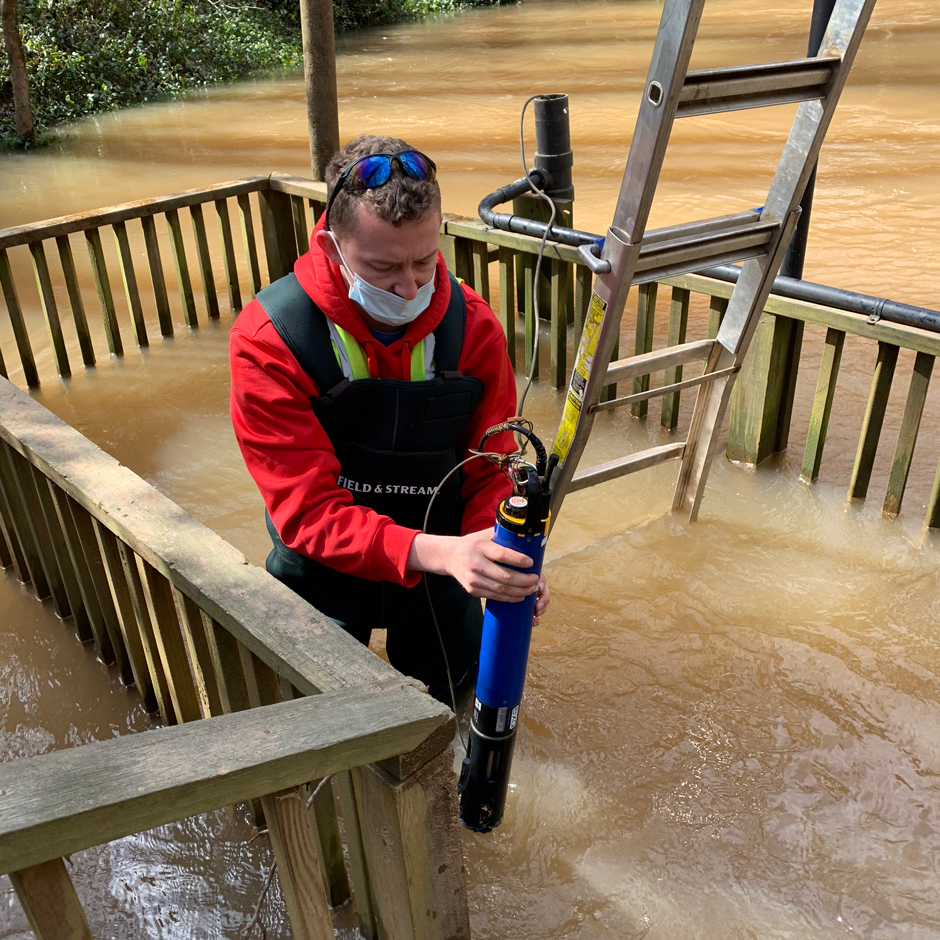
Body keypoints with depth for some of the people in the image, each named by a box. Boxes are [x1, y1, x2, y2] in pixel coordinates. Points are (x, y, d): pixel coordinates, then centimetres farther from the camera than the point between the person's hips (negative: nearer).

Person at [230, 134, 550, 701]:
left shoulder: (473, 327, -17)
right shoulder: (268, 340, -27)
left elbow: (491, 471, -11)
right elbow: (307, 511, -29)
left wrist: (503, 558, -32)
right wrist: (436, 551, -44)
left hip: (439, 564, 2)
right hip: (328, 572, -2)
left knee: (446, 688, 24)